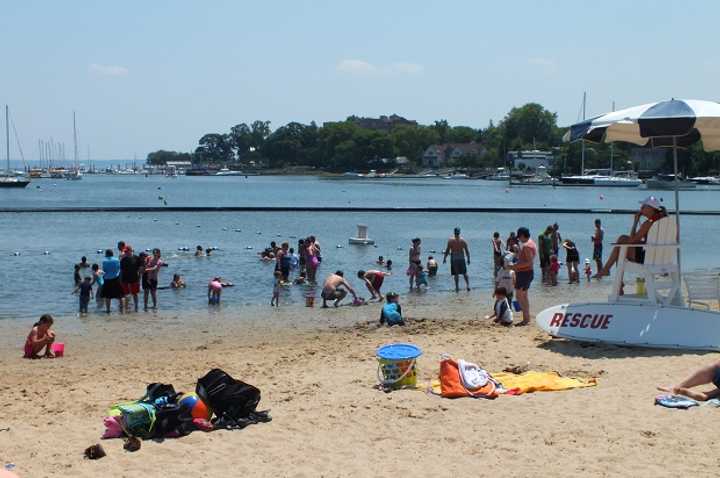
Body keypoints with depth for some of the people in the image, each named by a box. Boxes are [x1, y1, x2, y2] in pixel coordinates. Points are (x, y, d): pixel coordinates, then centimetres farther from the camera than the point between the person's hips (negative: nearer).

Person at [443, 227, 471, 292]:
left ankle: (457, 287, 1)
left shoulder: (450, 240, -6)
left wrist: (444, 258, 3)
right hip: (461, 258, 2)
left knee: (456, 274, 3)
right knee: (464, 273, 16)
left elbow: (447, 250, -6)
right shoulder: (463, 240, 0)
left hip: (454, 258, -1)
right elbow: (467, 250, 2)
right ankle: (468, 285, 7)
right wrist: (468, 259, 10)